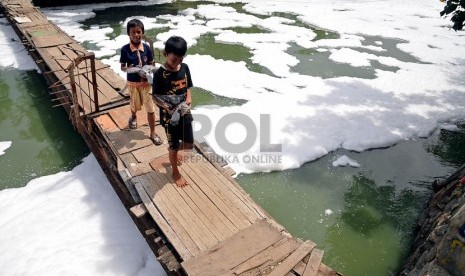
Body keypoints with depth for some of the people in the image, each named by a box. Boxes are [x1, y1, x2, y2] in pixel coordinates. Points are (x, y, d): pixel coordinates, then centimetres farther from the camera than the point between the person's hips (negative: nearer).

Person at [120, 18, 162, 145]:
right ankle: (133, 117, 56)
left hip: (146, 82, 1)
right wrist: (128, 69, -27)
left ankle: (153, 133, 14)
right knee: (135, 105, 20)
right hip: (133, 83, 0)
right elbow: (122, 67, -5)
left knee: (150, 108, 1)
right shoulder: (125, 49, -12)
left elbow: (152, 64, 1)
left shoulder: (146, 48, -8)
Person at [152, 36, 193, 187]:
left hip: (184, 112, 5)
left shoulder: (185, 68, -4)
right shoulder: (160, 74, -18)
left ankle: (171, 149, 49)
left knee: (189, 144, 15)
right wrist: (167, 107, -29)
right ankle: (175, 172, 35)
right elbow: (155, 97, -12)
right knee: (174, 147, 10)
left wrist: (188, 98, -11)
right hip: (169, 115, -5)